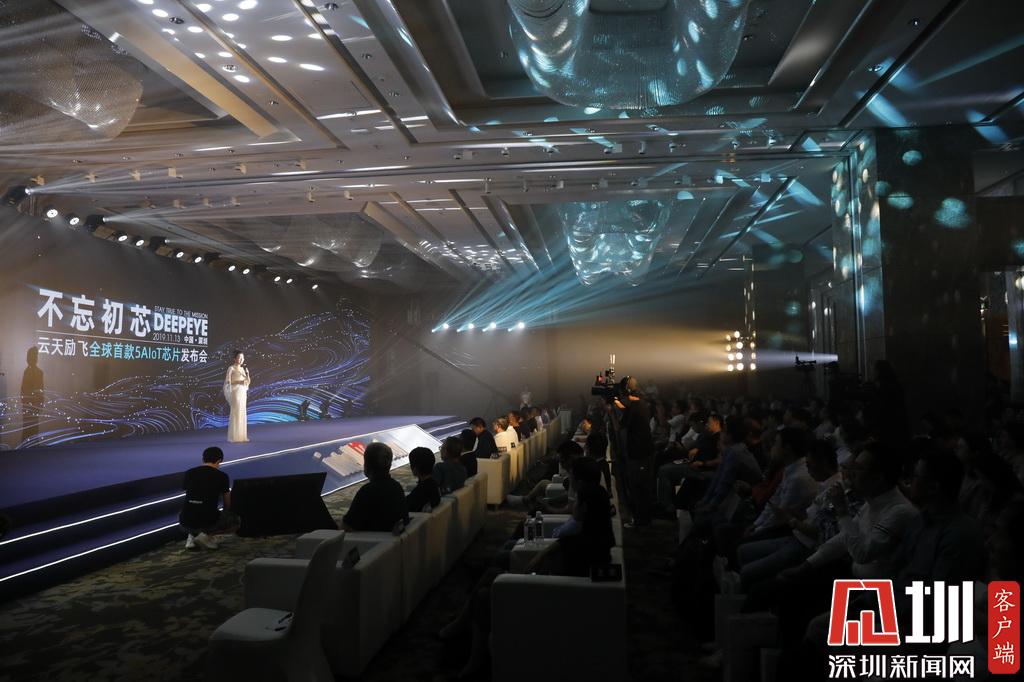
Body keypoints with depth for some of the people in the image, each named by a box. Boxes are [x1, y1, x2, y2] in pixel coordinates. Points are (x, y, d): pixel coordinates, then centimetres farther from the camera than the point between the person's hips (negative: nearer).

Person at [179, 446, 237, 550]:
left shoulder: (189, 473, 11)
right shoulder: (222, 476, 4)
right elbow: (227, 503, 19)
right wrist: (225, 514, 42)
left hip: (186, 522, 4)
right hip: (208, 520, -4)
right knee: (234, 521, 25)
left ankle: (192, 536, 12)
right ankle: (207, 534, 0)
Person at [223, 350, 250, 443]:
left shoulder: (243, 369, 15)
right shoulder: (231, 368, -4)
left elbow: (247, 382, 16)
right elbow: (228, 381, -10)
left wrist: (247, 375, 0)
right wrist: (239, 381, -19)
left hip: (242, 392, 7)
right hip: (235, 392, -7)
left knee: (242, 413, 7)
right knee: (236, 413, -8)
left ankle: (241, 435, 11)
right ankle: (234, 436, -4)